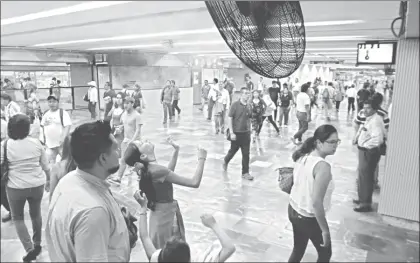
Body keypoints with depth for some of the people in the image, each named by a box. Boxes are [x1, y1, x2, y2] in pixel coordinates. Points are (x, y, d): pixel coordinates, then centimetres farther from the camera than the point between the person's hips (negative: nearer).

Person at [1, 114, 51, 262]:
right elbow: (45, 166, 3)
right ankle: (37, 244, 34)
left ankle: (30, 248, 7)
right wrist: (49, 180, 18)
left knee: (17, 218, 17)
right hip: (37, 185, 2)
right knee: (36, 214, 21)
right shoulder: (36, 143, -5)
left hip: (16, 187, -2)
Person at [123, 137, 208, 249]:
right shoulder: (157, 170, -28)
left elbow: (168, 171, 18)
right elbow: (194, 182, -27)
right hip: (167, 217, -9)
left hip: (161, 215, 9)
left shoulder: (145, 169, -1)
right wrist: (201, 159, -15)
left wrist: (176, 149, 13)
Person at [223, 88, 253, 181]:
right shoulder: (235, 105, -11)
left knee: (246, 154, 5)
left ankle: (245, 173, 15)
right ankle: (225, 161, 43)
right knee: (233, 151, 13)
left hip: (246, 133, 4)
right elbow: (229, 119, -12)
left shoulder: (249, 106, 5)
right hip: (236, 133, -4)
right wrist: (231, 133, -16)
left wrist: (249, 130, 13)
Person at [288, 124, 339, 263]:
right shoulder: (323, 166, -29)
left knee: (298, 250, 27)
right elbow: (316, 203, -30)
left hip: (293, 211, 7)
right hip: (309, 219, -7)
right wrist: (325, 230, -20)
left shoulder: (303, 157, -4)